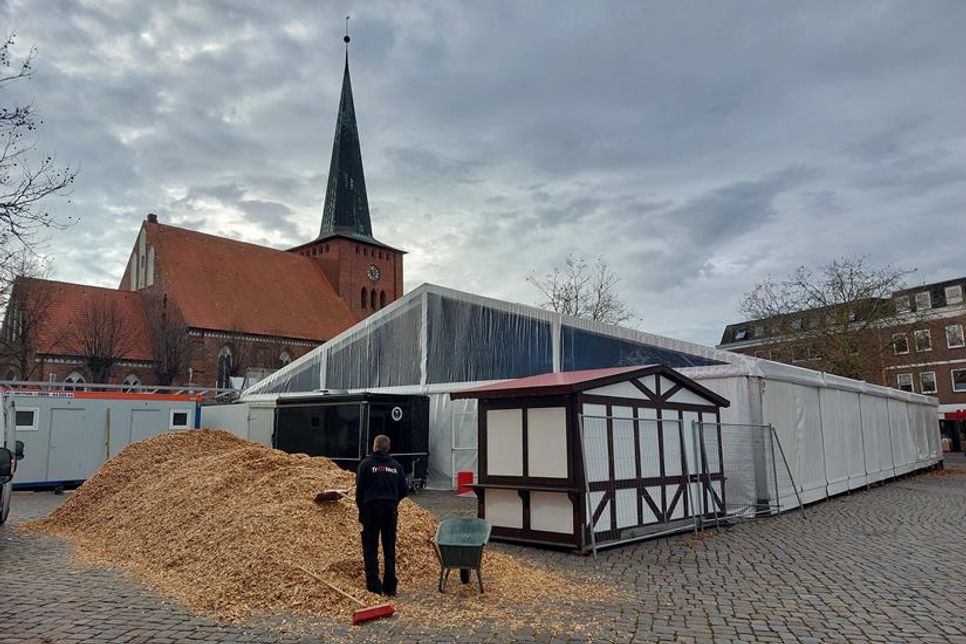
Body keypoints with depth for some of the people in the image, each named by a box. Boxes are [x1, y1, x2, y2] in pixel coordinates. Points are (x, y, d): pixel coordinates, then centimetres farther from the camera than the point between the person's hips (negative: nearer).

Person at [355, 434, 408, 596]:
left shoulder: (366, 463, -3)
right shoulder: (396, 465, 8)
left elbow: (359, 489, -3)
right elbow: (404, 489, 6)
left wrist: (361, 510, 11)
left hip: (372, 509, -4)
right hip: (391, 510, 4)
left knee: (370, 550, 3)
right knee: (390, 549, 12)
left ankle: (374, 586, -1)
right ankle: (390, 587, 16)